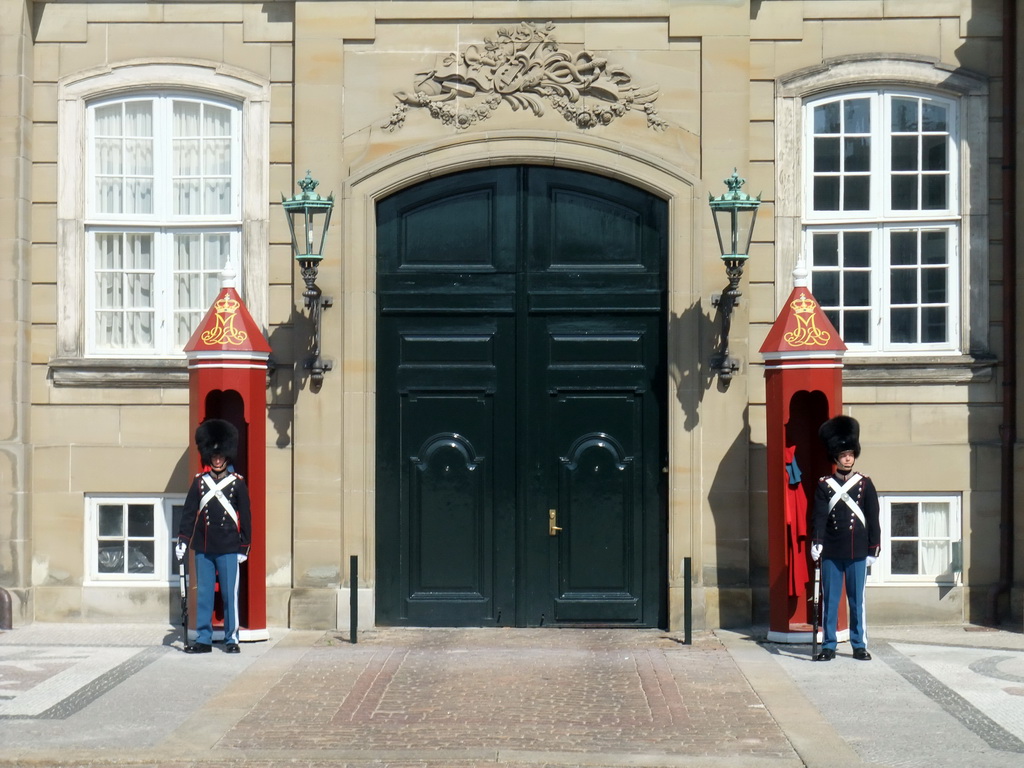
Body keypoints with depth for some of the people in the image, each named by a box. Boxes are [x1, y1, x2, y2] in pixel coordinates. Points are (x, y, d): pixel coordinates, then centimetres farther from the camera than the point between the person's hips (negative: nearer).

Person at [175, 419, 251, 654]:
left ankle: (232, 639, 9)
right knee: (203, 594, 6)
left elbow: (245, 516, 4)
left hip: (229, 549, -2)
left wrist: (244, 547, 1)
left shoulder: (237, 482, 2)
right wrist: (182, 541, -1)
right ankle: (203, 639, 12)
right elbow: (189, 512, 6)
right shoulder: (199, 481, 7)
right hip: (203, 548, 2)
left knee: (230, 594, 1)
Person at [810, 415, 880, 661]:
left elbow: (873, 518, 6)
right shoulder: (824, 485, 3)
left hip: (857, 553, 1)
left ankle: (859, 645, 13)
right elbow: (819, 516, -6)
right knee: (830, 600, 3)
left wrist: (873, 549, 2)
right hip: (831, 553, 0)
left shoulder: (865, 484, 5)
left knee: (857, 601, 6)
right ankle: (828, 646, 8)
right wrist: (816, 542, -20)